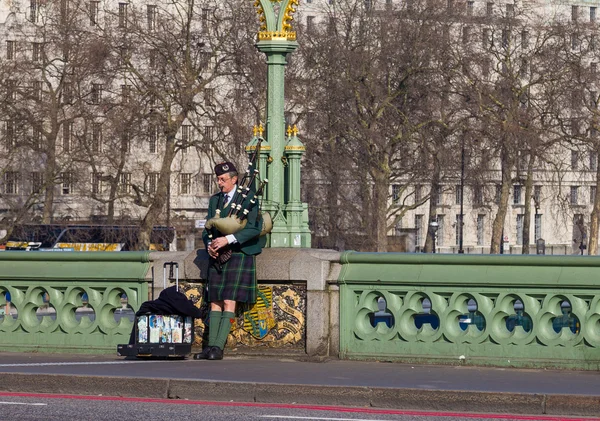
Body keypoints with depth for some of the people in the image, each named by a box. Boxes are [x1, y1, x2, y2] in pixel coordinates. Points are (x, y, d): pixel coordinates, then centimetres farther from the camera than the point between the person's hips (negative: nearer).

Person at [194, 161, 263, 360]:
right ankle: (211, 346, 2)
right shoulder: (215, 200, 15)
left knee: (229, 302, -13)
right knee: (215, 302, 3)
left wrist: (228, 239, -21)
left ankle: (219, 347, -19)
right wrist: (209, 244, -7)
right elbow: (207, 228, 14)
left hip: (239, 255, -6)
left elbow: (254, 228, -13)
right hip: (217, 256, 6)